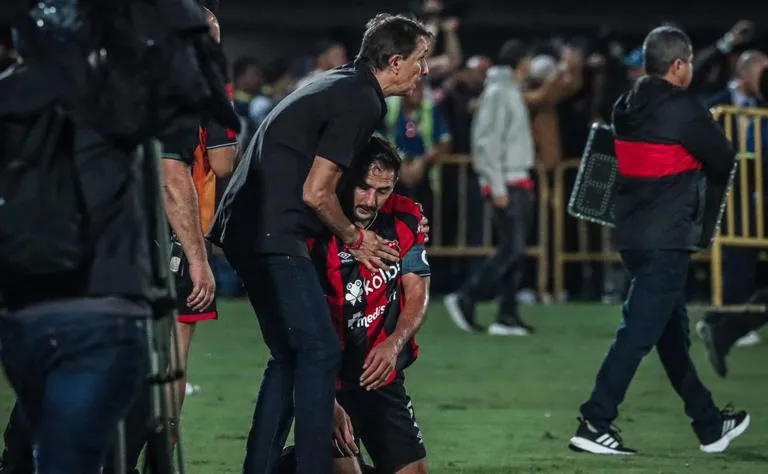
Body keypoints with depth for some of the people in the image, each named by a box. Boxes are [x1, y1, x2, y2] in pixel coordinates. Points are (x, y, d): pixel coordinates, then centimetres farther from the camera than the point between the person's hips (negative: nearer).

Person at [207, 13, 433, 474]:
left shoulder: (340, 83, 18)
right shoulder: (360, 102, -12)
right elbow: (315, 193, -15)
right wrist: (354, 237, 2)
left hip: (246, 228, 10)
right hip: (272, 236, -10)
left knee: (289, 357, 14)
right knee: (320, 350, -9)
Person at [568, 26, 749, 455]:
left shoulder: (627, 108, 8)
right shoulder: (685, 110, -13)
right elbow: (725, 162, -2)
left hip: (633, 234, 8)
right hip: (668, 239, -8)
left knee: (673, 331, 15)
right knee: (640, 332, -7)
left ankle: (710, 425, 25)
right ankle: (595, 424, -10)